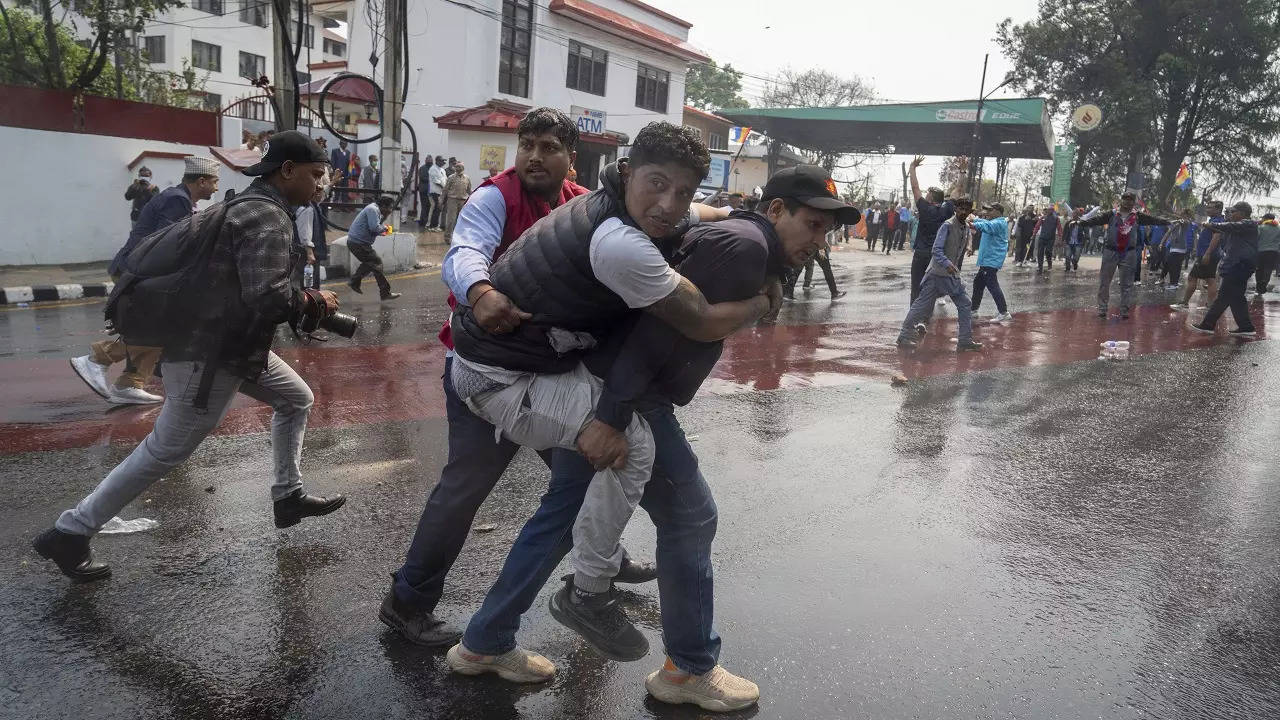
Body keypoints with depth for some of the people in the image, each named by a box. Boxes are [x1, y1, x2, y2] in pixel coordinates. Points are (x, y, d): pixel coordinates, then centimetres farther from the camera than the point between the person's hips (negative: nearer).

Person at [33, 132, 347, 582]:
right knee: (164, 452, 0)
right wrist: (317, 302, -14)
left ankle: (288, 498, 27)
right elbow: (268, 300, -31)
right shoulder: (268, 220, -20)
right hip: (211, 355, -11)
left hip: (235, 344, 11)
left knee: (296, 399, 19)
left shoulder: (253, 206, 12)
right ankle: (69, 534, 12)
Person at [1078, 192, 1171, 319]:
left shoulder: (1138, 216, 6)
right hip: (1110, 251, -1)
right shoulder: (1111, 214, 0)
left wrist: (1168, 222, -7)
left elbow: (1153, 219, 3)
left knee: (1127, 284, 5)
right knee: (1104, 281, 2)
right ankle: (1102, 308, 10)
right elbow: (1097, 220, -11)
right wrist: (1081, 223, -25)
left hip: (1129, 253, 1)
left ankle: (1124, 310, 11)